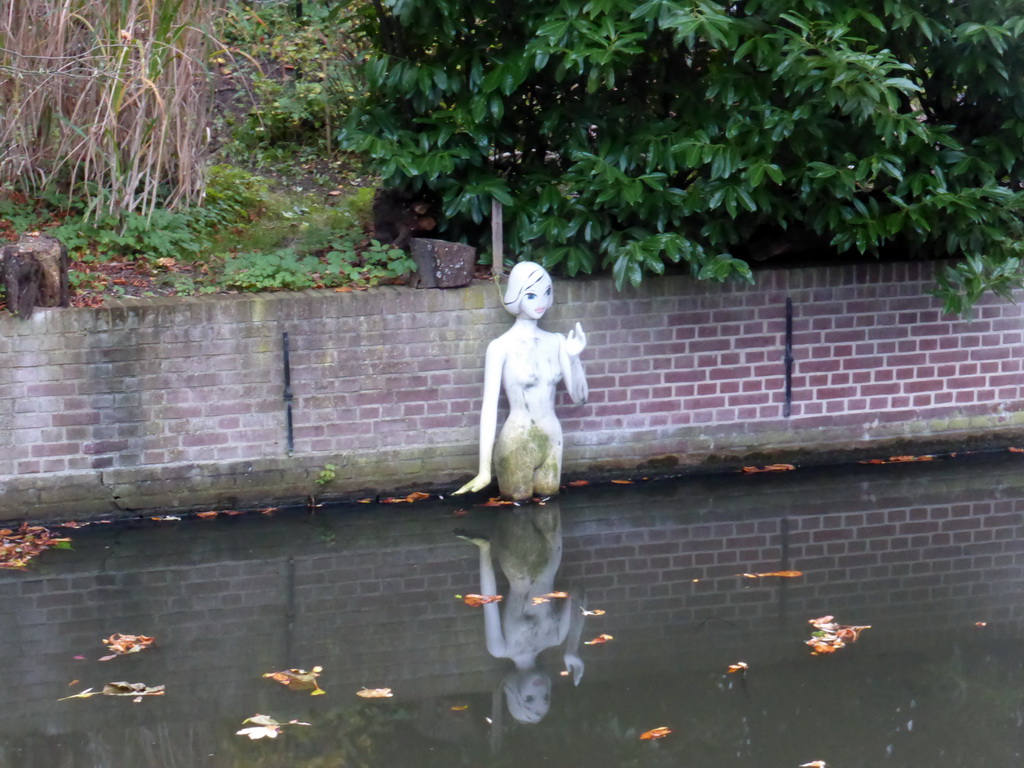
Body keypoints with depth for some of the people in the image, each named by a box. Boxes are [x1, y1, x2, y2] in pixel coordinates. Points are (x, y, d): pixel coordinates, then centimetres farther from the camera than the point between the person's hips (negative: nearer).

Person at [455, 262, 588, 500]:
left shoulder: (556, 343, 4)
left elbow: (579, 397, 7)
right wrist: (484, 470, -17)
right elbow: (489, 407, -13)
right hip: (517, 443, -5)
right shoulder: (501, 347, -11)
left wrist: (574, 358, -11)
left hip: (552, 440, 5)